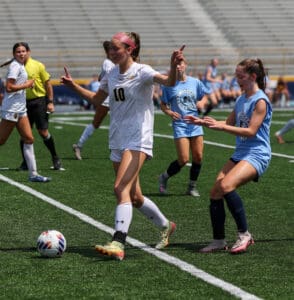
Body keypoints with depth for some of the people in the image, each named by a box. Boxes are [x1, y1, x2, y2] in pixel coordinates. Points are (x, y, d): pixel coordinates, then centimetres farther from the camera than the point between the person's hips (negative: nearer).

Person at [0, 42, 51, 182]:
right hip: (11, 109, -9)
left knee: (29, 139, 4)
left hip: (20, 109, 9)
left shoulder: (21, 65, 14)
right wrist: (26, 85, -12)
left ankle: (33, 174, 4)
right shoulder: (15, 66, -12)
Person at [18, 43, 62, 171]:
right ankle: (25, 162, 13)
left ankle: (55, 158, 13)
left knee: (43, 132, -5)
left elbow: (48, 84, -1)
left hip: (39, 100, -3)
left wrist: (50, 102, -5)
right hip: (24, 102, 3)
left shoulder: (38, 65, -5)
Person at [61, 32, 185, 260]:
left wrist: (174, 66, -47)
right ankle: (166, 226, 35)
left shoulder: (141, 72, -11)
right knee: (134, 196, 13)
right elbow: (96, 99, 25)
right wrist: (74, 86, 15)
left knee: (121, 189, -22)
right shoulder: (111, 75, 10)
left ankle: (118, 244, -28)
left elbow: (169, 82, -27)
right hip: (117, 141, 8)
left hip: (138, 141, -7)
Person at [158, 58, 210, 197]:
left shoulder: (195, 82, 6)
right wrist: (169, 112, -14)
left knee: (198, 157, 1)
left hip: (195, 124, 4)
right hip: (180, 124, -4)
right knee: (183, 159, -11)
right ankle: (164, 178, 14)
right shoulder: (169, 85, -1)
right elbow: (163, 104, 5)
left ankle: (192, 186, 17)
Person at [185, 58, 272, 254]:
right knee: (215, 192, -3)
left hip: (256, 155, -9)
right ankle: (219, 241, 6)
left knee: (226, 186, -29)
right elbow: (229, 124, 26)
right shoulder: (241, 100, 15)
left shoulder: (260, 101, -11)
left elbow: (251, 131, -19)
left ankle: (244, 234, -18)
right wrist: (203, 122, 15)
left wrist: (221, 127, -23)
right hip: (240, 154, 9)